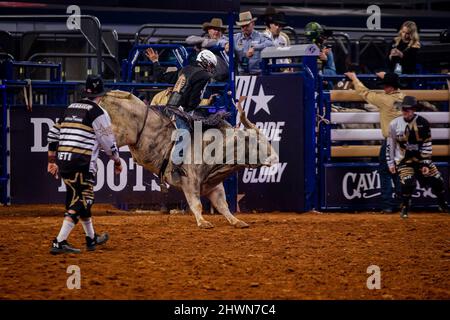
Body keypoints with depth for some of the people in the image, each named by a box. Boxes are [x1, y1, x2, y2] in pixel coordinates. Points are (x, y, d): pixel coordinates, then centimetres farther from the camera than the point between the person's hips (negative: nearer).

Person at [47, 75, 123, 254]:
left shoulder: (70, 109, 16)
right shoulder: (97, 112, -4)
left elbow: (53, 135, 17)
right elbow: (108, 141, -3)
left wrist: (52, 161, 23)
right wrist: (117, 161, 12)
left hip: (62, 159, 8)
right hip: (82, 163, -8)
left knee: (80, 198, 20)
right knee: (81, 201, -5)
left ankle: (91, 239, 32)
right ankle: (59, 243, -16)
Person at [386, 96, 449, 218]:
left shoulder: (422, 122, -9)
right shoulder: (395, 124, -7)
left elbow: (427, 144, -7)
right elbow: (390, 145, 3)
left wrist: (426, 163, -10)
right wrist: (390, 163, 4)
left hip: (421, 157, 1)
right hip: (404, 160, -1)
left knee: (437, 180, -2)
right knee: (408, 182, -24)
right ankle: (405, 209, -2)